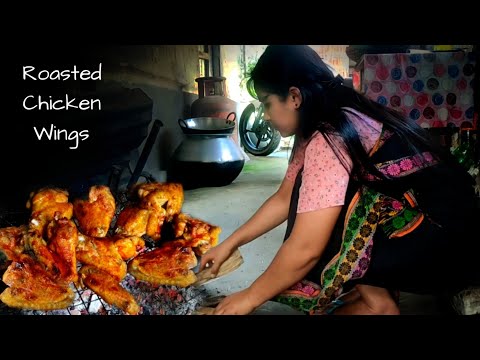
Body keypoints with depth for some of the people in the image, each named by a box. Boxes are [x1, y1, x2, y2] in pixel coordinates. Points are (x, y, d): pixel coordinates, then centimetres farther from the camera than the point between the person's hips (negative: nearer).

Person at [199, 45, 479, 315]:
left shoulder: (330, 139, -24)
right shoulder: (324, 128, 5)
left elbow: (305, 249, -25)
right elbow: (285, 199, 13)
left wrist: (250, 298, -12)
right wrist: (230, 243, 14)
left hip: (446, 246, -9)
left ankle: (375, 301, 3)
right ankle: (376, 289, 12)